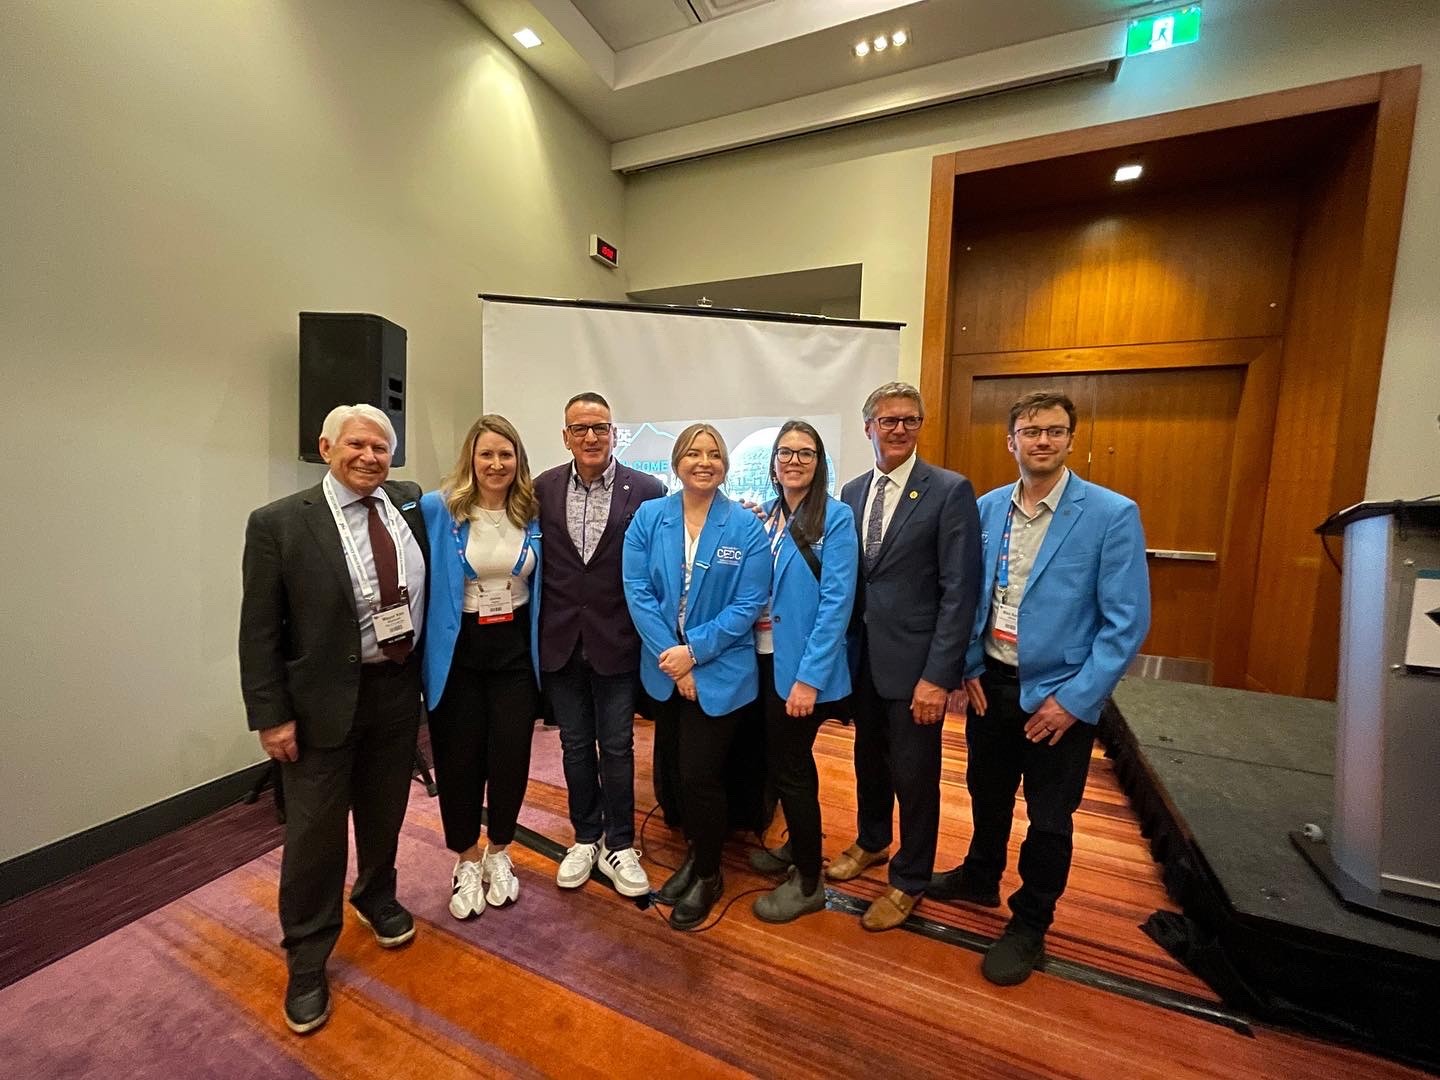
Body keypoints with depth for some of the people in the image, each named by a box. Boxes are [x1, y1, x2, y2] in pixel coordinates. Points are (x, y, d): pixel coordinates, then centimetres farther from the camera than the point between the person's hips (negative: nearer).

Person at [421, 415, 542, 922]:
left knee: (511, 756, 8)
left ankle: (498, 852, 35)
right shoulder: (438, 510, -7)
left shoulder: (532, 513, 0)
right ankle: (467, 859, 36)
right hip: (458, 651, -1)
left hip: (515, 649, 2)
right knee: (458, 759, 10)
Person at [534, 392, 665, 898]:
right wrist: (534, 632, 3)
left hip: (616, 641, -2)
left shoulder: (646, 491, -7)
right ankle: (585, 838, 38)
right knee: (575, 745, 17)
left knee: (616, 747, 10)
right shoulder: (543, 488, 1)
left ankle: (618, 845, 31)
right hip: (560, 641, 3)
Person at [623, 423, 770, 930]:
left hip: (719, 672, -3)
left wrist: (694, 651, -16)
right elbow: (637, 592, -6)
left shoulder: (746, 527, -8)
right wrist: (670, 655, -13)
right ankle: (695, 853, 45)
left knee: (701, 775, 5)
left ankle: (708, 874, 33)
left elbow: (747, 605, -11)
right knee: (678, 770, 18)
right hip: (666, 668, 3)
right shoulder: (649, 517, -3)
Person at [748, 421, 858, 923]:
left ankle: (808, 881, 28)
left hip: (802, 665, -6)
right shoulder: (767, 515, 7)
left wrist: (809, 677, -20)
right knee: (784, 758, 21)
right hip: (766, 657, 6)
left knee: (788, 765, 5)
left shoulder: (835, 517, -12)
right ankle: (799, 844, 46)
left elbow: (837, 601, -18)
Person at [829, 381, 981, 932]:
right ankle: (871, 842, 48)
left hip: (914, 660, -5)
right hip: (861, 654, 5)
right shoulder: (852, 491, 6)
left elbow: (959, 590, -15)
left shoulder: (950, 490, -11)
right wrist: (842, 647, 3)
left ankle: (909, 880, 36)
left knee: (914, 775, 11)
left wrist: (938, 675, -17)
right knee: (869, 758, 22)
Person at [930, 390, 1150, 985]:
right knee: (987, 793, 22)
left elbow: (1127, 621, -14)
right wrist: (971, 666, 0)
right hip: (990, 683, 4)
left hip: (1057, 693, -3)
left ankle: (1029, 925, 38)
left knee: (1048, 819, 14)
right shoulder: (987, 508, -1)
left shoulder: (1113, 514, -13)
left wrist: (1074, 698, -16)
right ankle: (981, 877, 49)